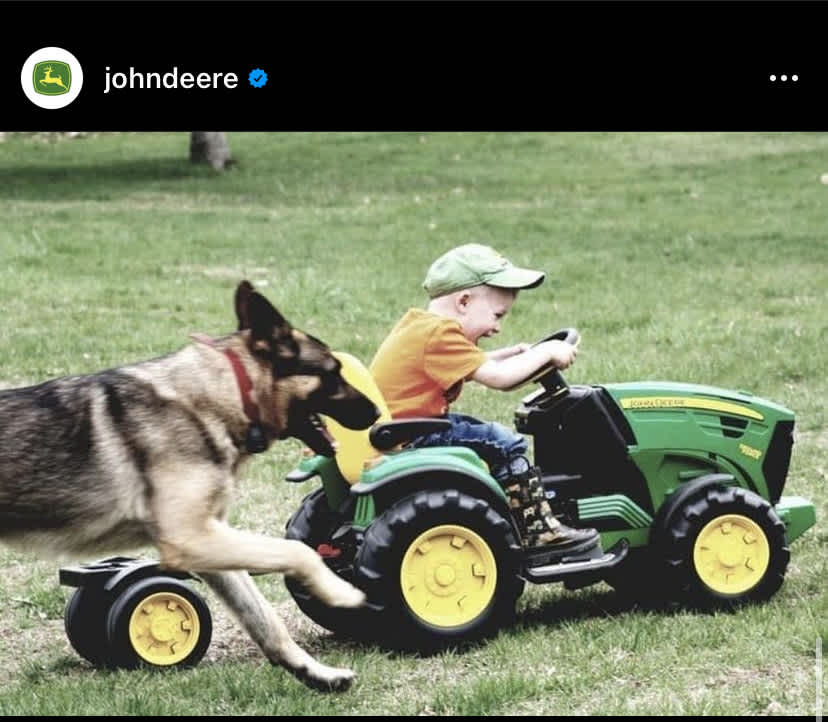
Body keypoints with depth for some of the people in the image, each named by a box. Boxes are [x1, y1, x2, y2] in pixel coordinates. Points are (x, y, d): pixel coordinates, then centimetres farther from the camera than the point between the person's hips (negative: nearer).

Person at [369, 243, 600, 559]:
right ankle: (537, 533, -8)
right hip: (406, 443, -11)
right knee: (505, 444, -12)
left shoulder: (417, 324, 12)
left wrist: (515, 353, 13)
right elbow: (498, 377, -21)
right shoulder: (440, 333, -19)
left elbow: (475, 365, 24)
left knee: (486, 432, 24)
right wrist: (545, 352, -10)